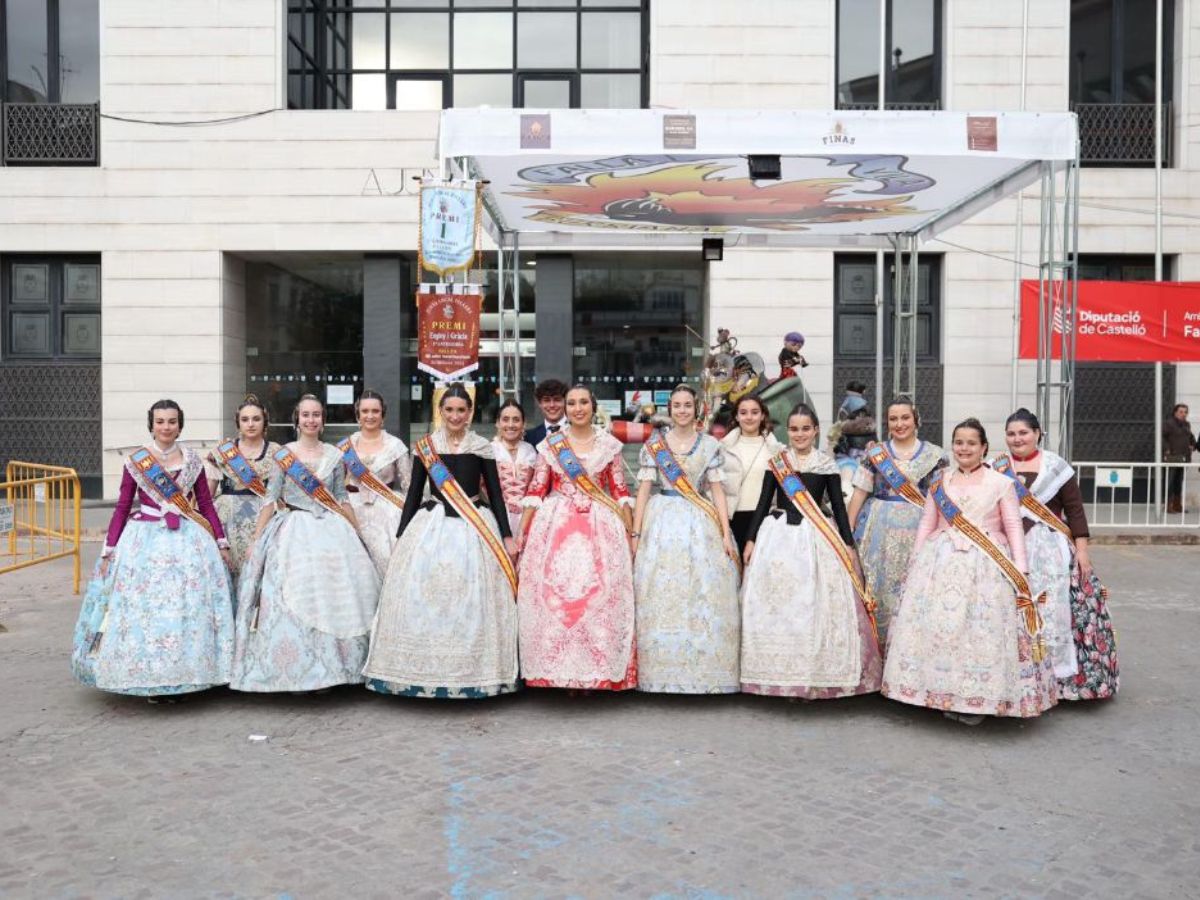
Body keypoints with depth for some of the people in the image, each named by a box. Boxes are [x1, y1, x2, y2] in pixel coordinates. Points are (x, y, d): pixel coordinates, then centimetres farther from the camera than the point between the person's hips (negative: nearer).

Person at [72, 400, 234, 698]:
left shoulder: (192, 461, 7)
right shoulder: (135, 461, 1)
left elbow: (206, 505, 10)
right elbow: (122, 507, 3)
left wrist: (222, 543, 7)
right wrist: (108, 550, -1)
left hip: (188, 540, 2)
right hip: (145, 540, -1)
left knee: (189, 606, 0)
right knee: (143, 608, -1)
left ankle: (182, 677, 12)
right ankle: (149, 681, 10)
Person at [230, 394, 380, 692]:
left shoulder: (334, 455, 7)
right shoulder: (282, 454, 2)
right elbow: (271, 499, 2)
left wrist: (357, 535, 11)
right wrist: (257, 540, -2)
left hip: (331, 532, 2)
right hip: (292, 532, -2)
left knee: (331, 596, -1)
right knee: (291, 598, -6)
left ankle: (327, 670, 10)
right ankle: (294, 671, 6)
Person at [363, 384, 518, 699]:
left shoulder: (483, 448, 4)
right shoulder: (424, 447, 6)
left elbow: (495, 493, 6)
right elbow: (413, 492, 9)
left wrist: (507, 536, 3)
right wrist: (401, 536, 7)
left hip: (474, 528, -1)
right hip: (431, 527, 1)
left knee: (472, 600, -3)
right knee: (423, 598, -3)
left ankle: (473, 672, 9)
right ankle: (424, 672, 8)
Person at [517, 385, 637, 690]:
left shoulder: (609, 444, 7)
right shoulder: (549, 444, 7)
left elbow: (620, 491, 7)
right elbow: (536, 490, 6)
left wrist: (630, 532, 3)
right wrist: (522, 532, 2)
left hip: (600, 527, 0)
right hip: (555, 526, 0)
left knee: (599, 594, -4)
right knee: (554, 593, -4)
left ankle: (597, 671, 7)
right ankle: (560, 670, 7)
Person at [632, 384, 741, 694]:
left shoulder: (710, 444, 6)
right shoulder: (653, 444, 3)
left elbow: (717, 489, 5)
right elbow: (644, 489, 2)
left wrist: (726, 532, -2)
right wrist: (636, 533, -3)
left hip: (701, 525, 1)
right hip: (663, 523, -1)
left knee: (704, 594, 0)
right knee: (662, 595, 0)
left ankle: (704, 669, 11)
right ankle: (664, 670, 9)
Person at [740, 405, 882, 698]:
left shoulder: (827, 463, 4)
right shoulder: (776, 462, 7)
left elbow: (838, 505, 6)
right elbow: (763, 502, 8)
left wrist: (848, 544, 3)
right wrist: (751, 539, 4)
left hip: (817, 539, -1)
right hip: (779, 537, 1)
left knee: (818, 606, -2)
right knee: (776, 606, 0)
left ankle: (818, 674, 9)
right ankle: (779, 674, 10)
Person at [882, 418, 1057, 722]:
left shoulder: (1001, 483, 5)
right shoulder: (939, 482, 12)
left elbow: (1014, 528, 3)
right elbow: (926, 524, 13)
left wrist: (1020, 571, -5)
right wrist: (915, 563, 8)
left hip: (986, 567, -2)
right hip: (941, 563, 2)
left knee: (982, 628, -5)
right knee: (938, 624, -1)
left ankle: (979, 700, 7)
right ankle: (945, 695, 11)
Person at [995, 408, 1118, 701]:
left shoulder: (1056, 467, 1)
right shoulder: (997, 468, 8)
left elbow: (1075, 509, 0)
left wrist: (1082, 549, -5)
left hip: (1050, 550, -2)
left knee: (1052, 608, -5)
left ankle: (1060, 673, 7)